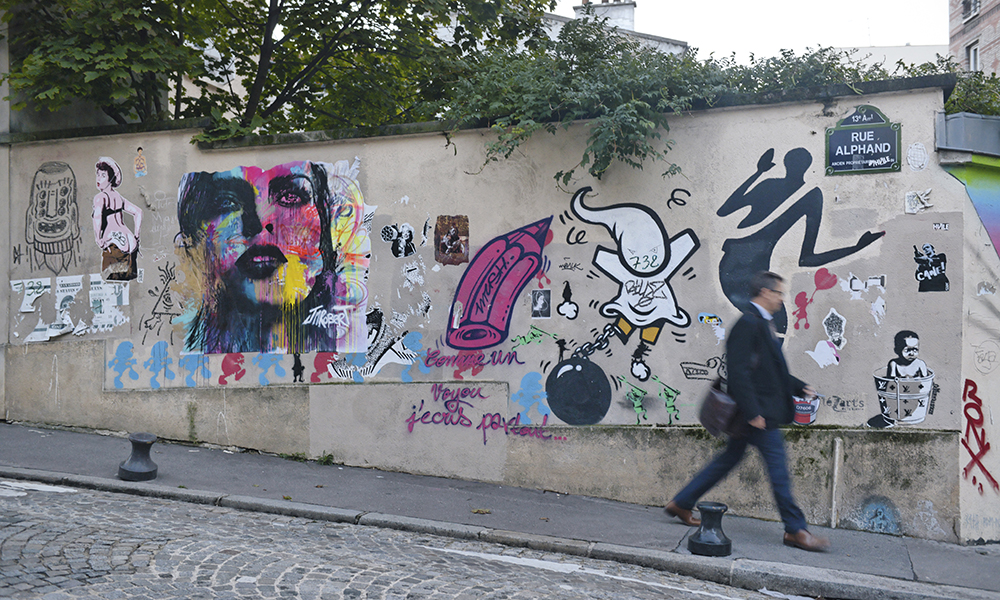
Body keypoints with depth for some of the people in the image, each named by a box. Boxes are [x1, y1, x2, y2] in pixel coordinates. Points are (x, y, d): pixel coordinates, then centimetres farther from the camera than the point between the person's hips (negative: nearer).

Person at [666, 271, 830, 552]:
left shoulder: (762, 323, 17)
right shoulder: (748, 323, -16)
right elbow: (739, 371, -22)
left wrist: (799, 387, 18)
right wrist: (752, 412, -23)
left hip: (754, 410, 11)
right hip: (758, 410, -11)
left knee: (730, 457, 15)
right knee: (778, 466, -3)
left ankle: (681, 503, 22)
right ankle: (795, 530, 8)